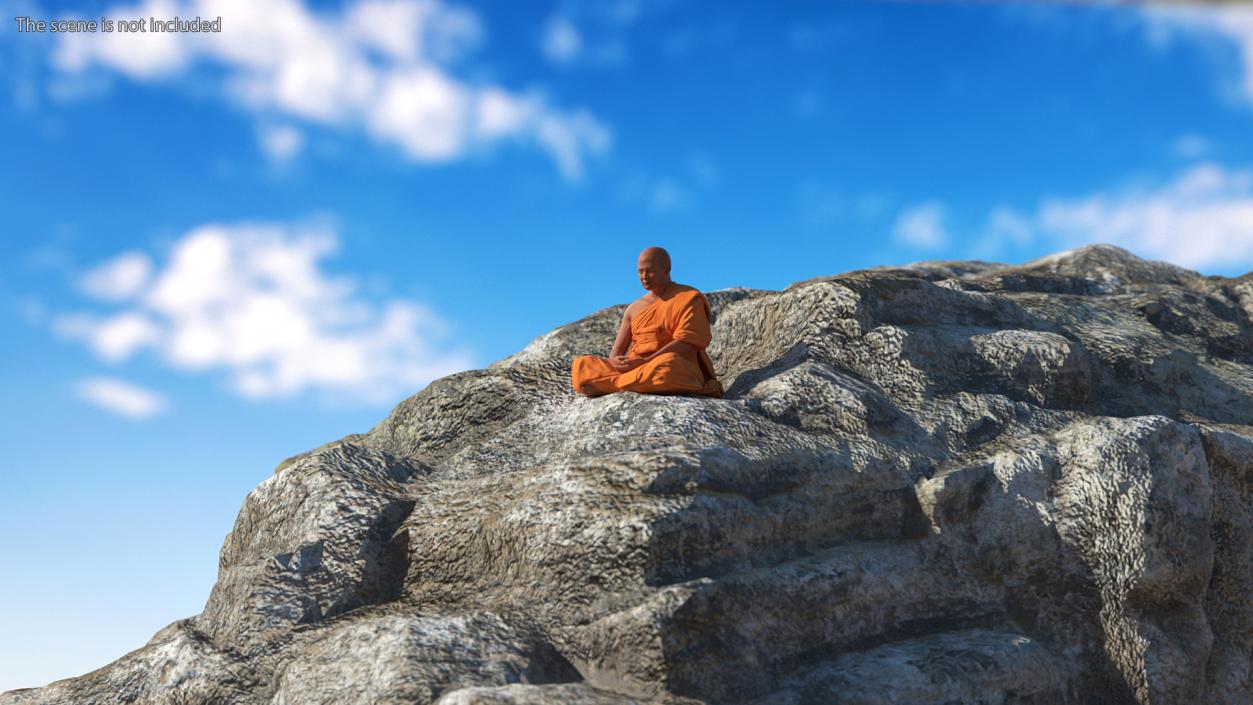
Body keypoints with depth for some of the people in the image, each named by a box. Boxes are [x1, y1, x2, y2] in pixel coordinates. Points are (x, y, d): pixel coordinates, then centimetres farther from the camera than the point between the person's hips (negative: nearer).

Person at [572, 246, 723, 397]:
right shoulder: (634, 308, 20)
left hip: (678, 370, -5)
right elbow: (617, 350, 16)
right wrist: (614, 361, -11)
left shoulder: (689, 299, 3)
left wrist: (645, 362, -20)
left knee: (667, 367, -43)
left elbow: (686, 345, -10)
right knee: (581, 365, -15)